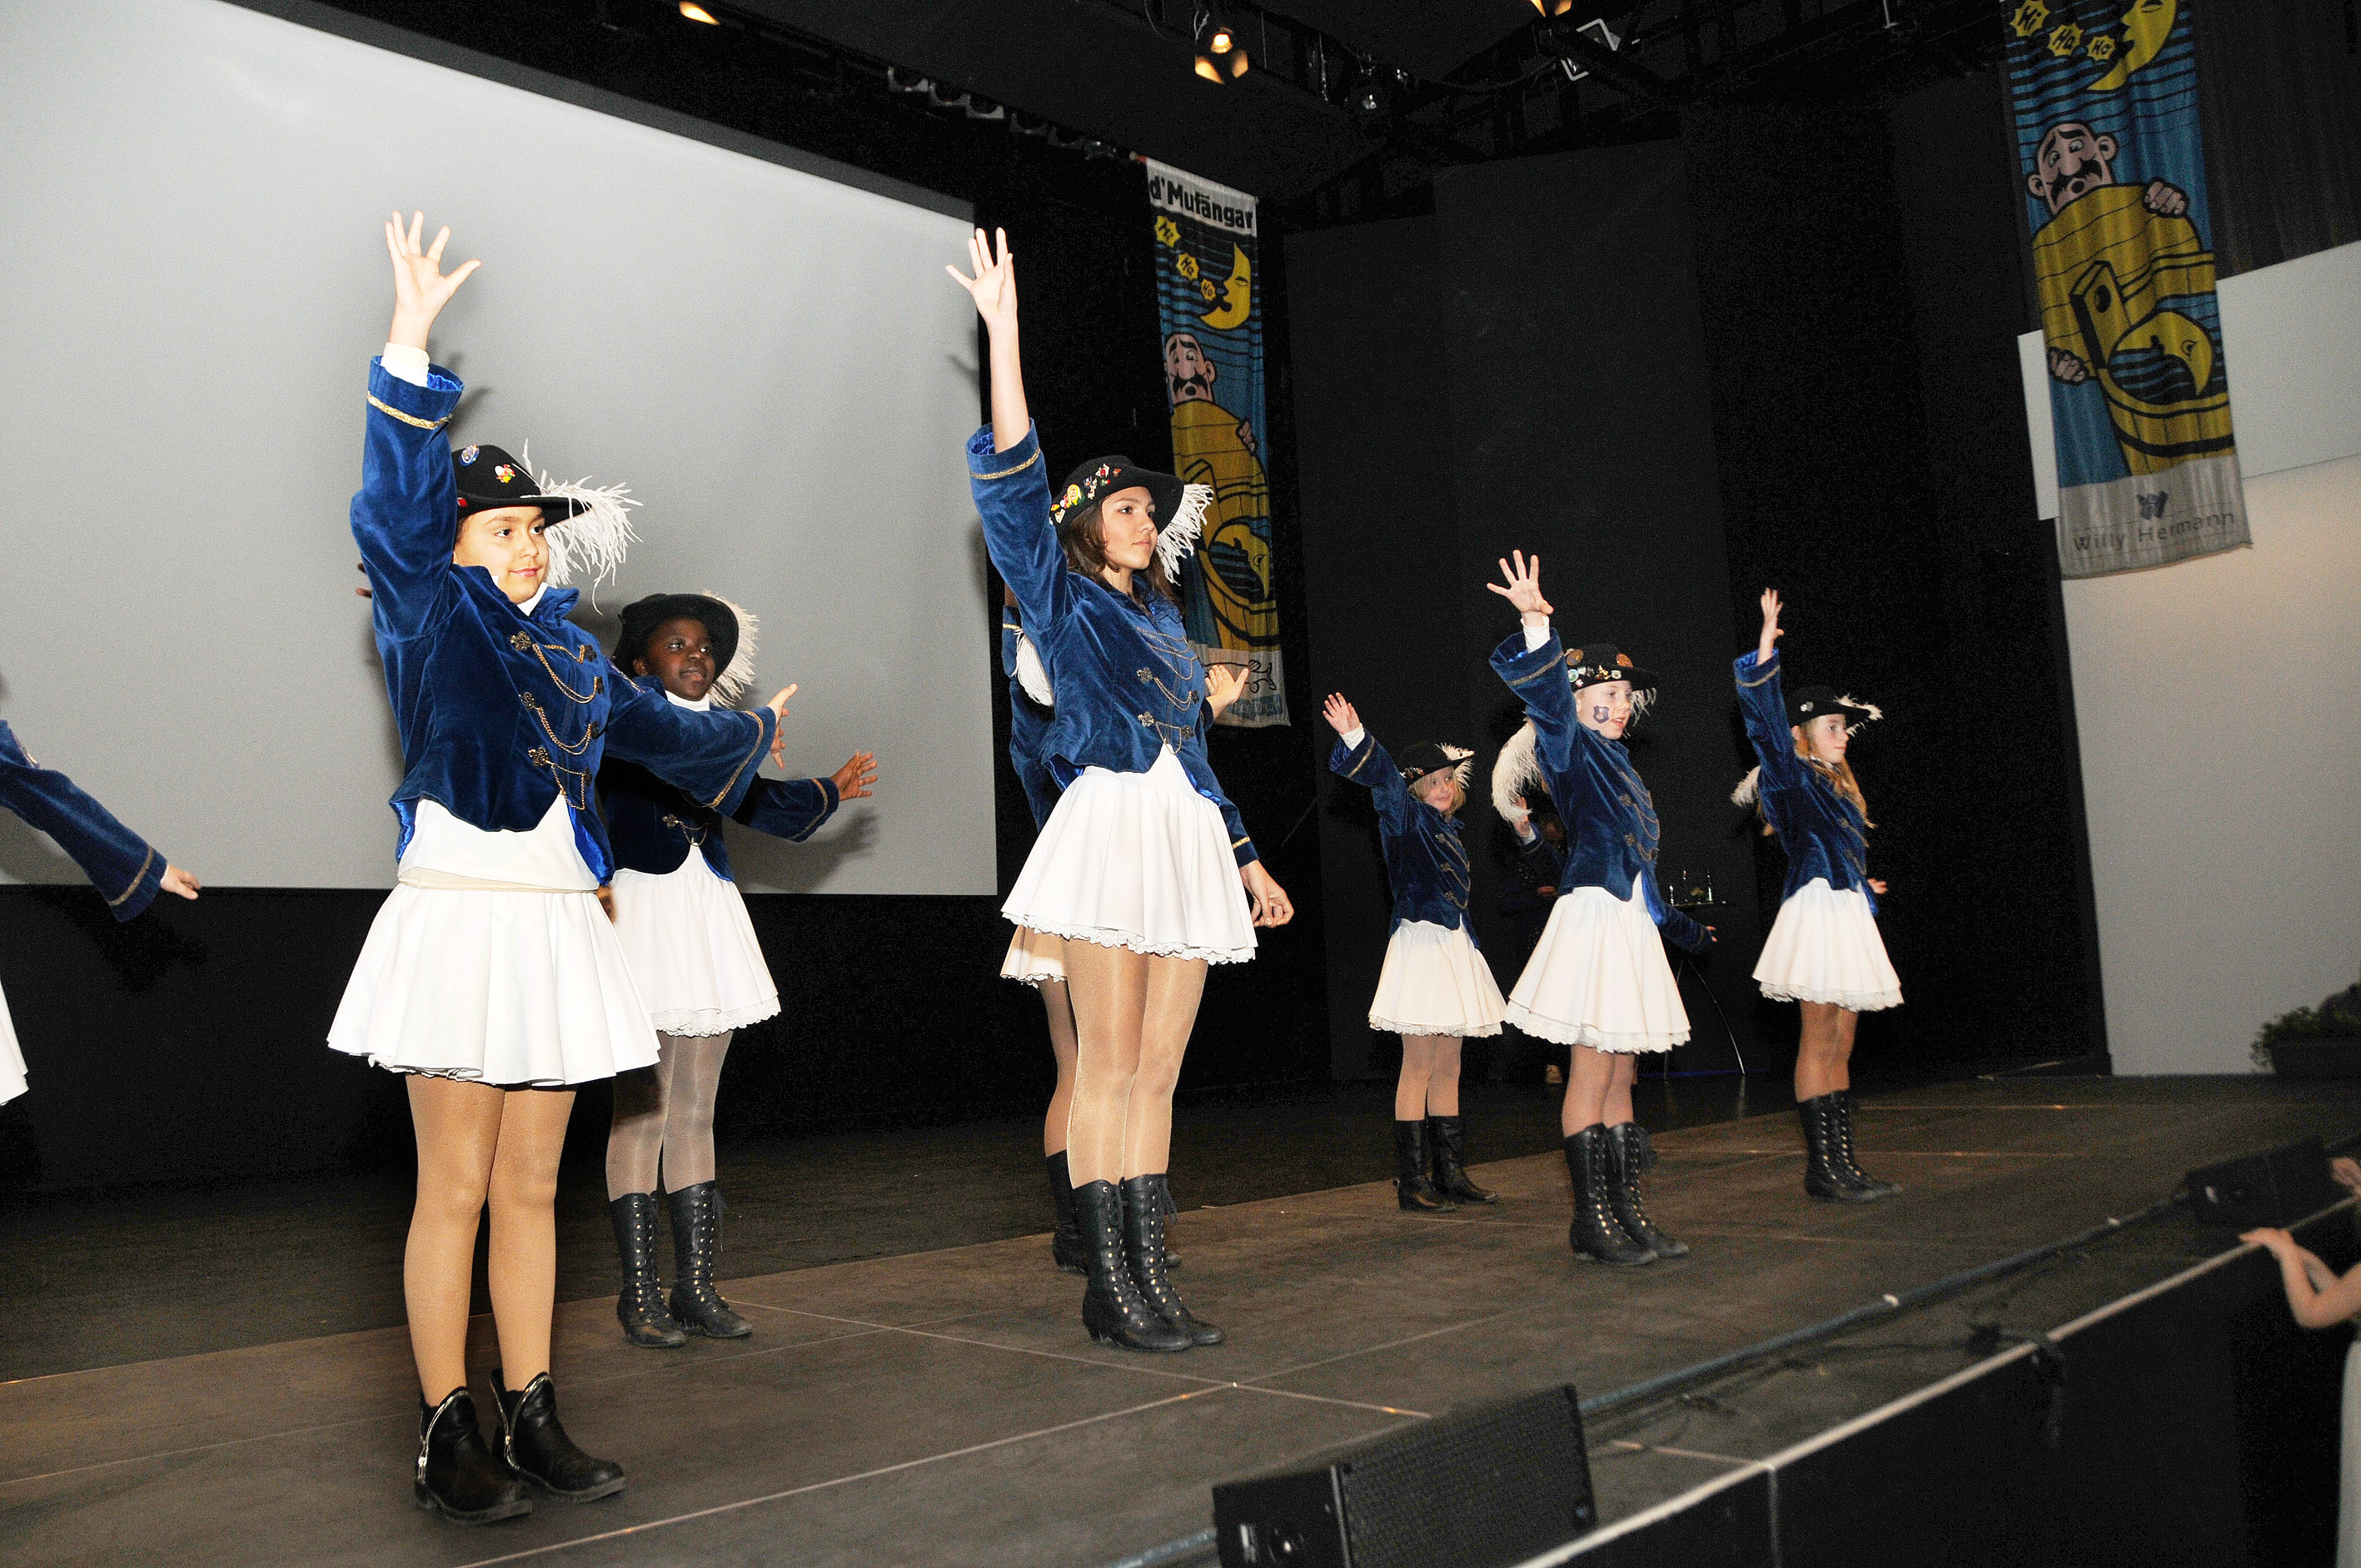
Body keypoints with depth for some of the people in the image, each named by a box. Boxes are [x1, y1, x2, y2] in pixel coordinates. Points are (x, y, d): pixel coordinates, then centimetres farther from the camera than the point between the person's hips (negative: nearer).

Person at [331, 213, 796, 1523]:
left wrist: (750, 729, 49)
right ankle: (444, 1439, 7)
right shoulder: (431, 616, 0)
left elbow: (653, 727, 34)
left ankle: (531, 1420, 16)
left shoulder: (570, 651, 18)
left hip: (557, 928, 6)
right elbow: (396, 502, -16)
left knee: (531, 1187, 9)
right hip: (464, 915, -6)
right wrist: (410, 343, -24)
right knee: (455, 1188, -3)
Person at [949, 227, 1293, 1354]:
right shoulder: (1063, 600, 7)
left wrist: (1248, 859, 25)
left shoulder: (1164, 619, 25)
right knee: (1107, 1066, -7)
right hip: (1112, 825, -6)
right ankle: (1108, 1287, -1)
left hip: (1187, 838, 6)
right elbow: (1013, 485, -7)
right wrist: (1003, 333, -12)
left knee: (1158, 1072, 4)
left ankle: (1147, 1276, 8)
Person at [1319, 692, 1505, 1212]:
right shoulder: (1408, 817, -6)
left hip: (1453, 946, 8)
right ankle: (1411, 1182, -2)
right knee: (1419, 1067, -6)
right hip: (1420, 945, -8)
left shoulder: (1447, 827, 16)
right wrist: (1356, 739, -41)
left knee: (1447, 1071, 10)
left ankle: (1452, 1176, 15)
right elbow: (1387, 785, -25)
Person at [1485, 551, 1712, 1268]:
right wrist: (1536, 628, -42)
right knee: (1591, 1073, -6)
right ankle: (1592, 1218, -1)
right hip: (1592, 915, -8)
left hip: (1630, 921, 9)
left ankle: (1626, 1210, 13)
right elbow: (1548, 698, -25)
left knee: (1619, 1075, 9)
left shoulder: (1620, 765, 21)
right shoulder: (1570, 749, -2)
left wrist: (1684, 927, 34)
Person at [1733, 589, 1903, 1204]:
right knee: (1819, 1037, -8)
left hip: (1846, 912, 9)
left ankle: (1841, 1161, 11)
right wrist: (1768, 644, -22)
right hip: (1817, 910, -9)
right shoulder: (1792, 776, -4)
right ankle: (1821, 1166, -6)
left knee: (1840, 1043, 8)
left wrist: (1863, 886, 39)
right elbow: (1768, 720, -17)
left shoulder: (1836, 786, 20)